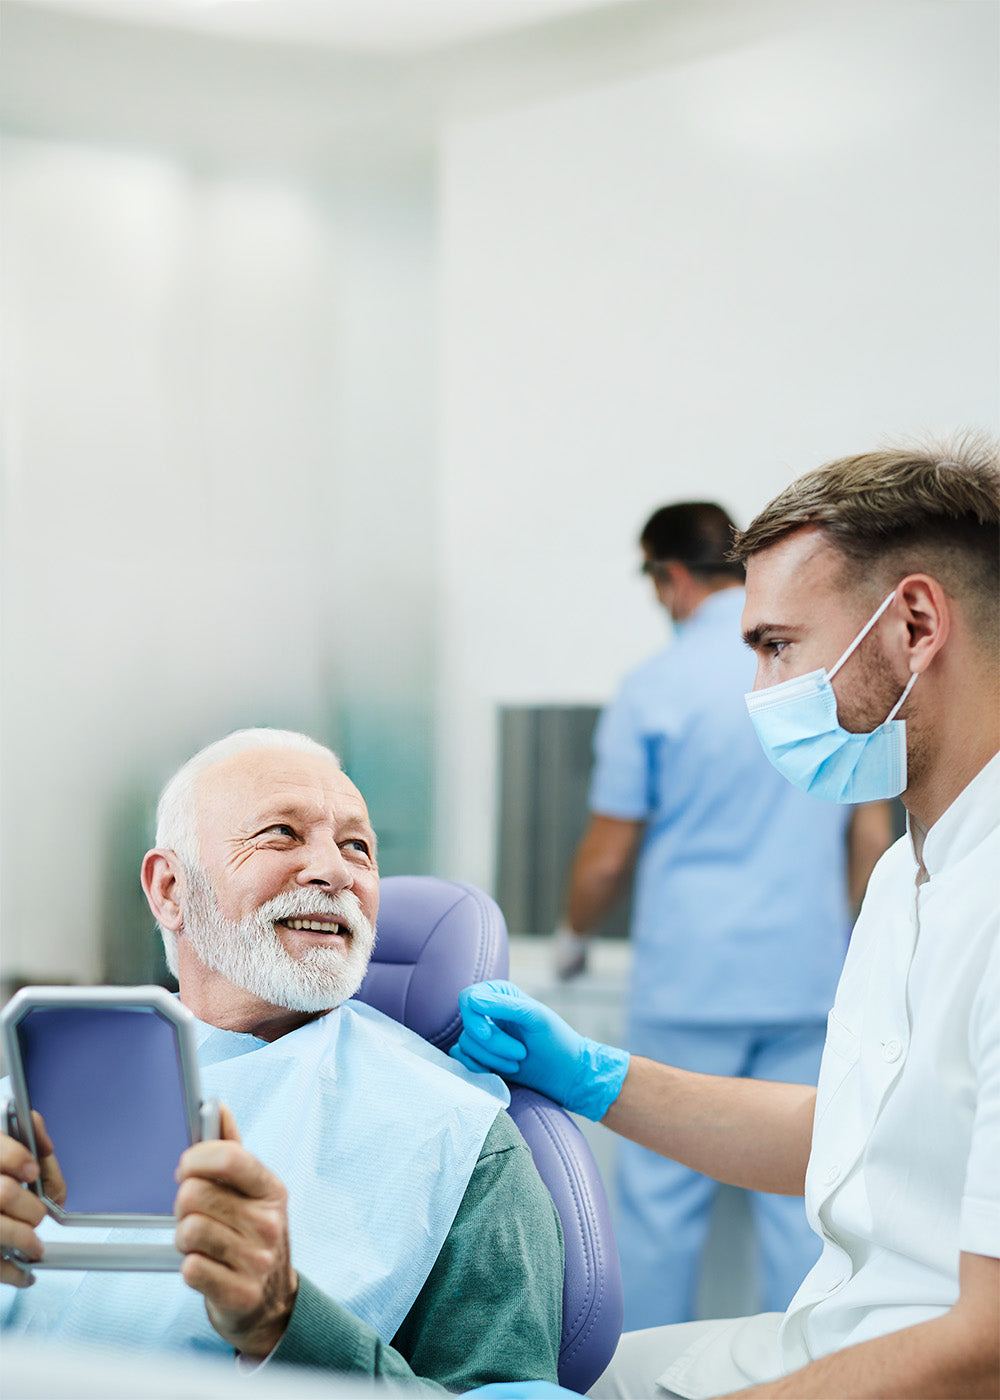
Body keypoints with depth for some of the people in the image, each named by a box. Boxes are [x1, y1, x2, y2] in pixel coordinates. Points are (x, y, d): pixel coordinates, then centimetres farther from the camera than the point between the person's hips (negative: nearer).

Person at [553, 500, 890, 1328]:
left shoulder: (656, 689, -7)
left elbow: (608, 858, -3)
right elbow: (873, 835, 7)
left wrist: (574, 935, 17)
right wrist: (865, 956, 20)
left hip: (688, 986, -3)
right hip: (810, 980, 4)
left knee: (663, 1198, 5)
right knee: (801, 1198, 7)